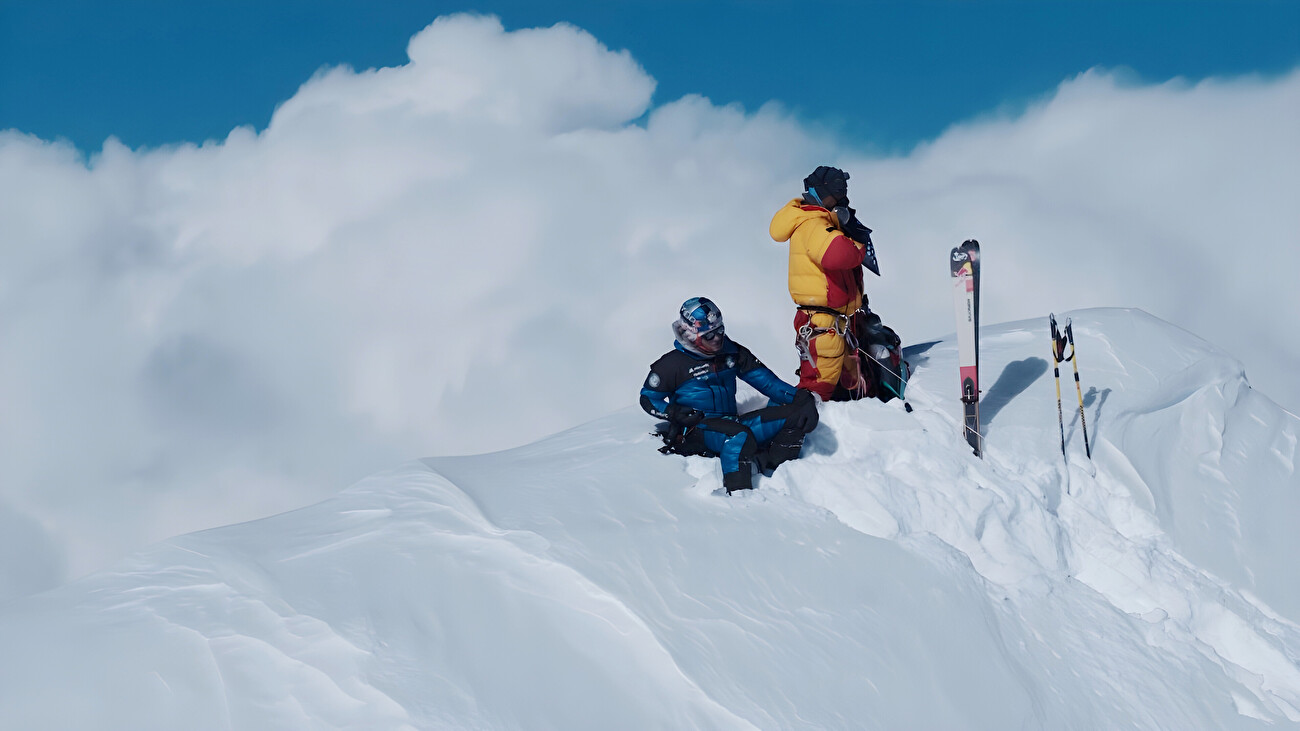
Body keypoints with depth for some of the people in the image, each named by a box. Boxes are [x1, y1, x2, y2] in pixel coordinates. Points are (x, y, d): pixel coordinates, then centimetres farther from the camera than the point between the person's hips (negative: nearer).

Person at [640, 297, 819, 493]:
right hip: (697, 431, -6)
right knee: (739, 436, -40)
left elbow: (764, 379, 10)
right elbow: (648, 398, 8)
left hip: (730, 422, 6)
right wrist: (674, 413, -12)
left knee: (795, 417, -12)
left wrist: (802, 398, -3)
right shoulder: (673, 364, 0)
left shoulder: (731, 352, 12)